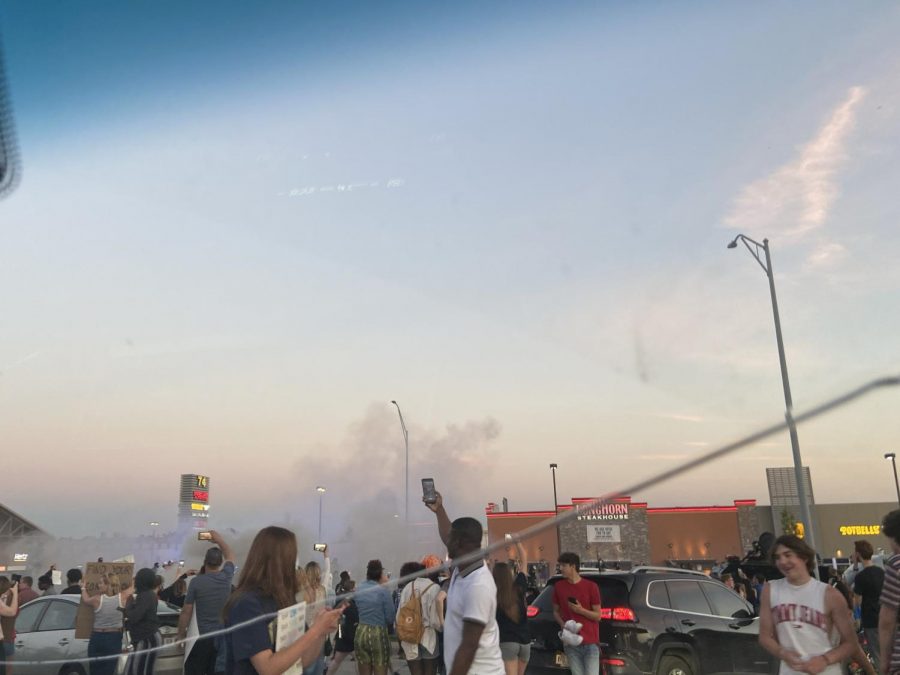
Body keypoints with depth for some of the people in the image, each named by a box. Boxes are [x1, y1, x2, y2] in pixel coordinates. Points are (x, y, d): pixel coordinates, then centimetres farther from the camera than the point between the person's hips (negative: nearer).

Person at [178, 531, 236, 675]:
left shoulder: (196, 582, -10)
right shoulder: (226, 577, -1)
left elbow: (186, 612, -5)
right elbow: (230, 556, 20)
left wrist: (181, 634, 8)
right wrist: (219, 540, 30)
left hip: (201, 637, -3)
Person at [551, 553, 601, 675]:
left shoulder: (591, 587, -4)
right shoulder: (558, 587, 5)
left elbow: (597, 616, 0)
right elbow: (556, 611, 15)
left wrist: (581, 610, -17)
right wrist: (562, 624, -5)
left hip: (590, 643, -2)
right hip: (571, 643, 3)